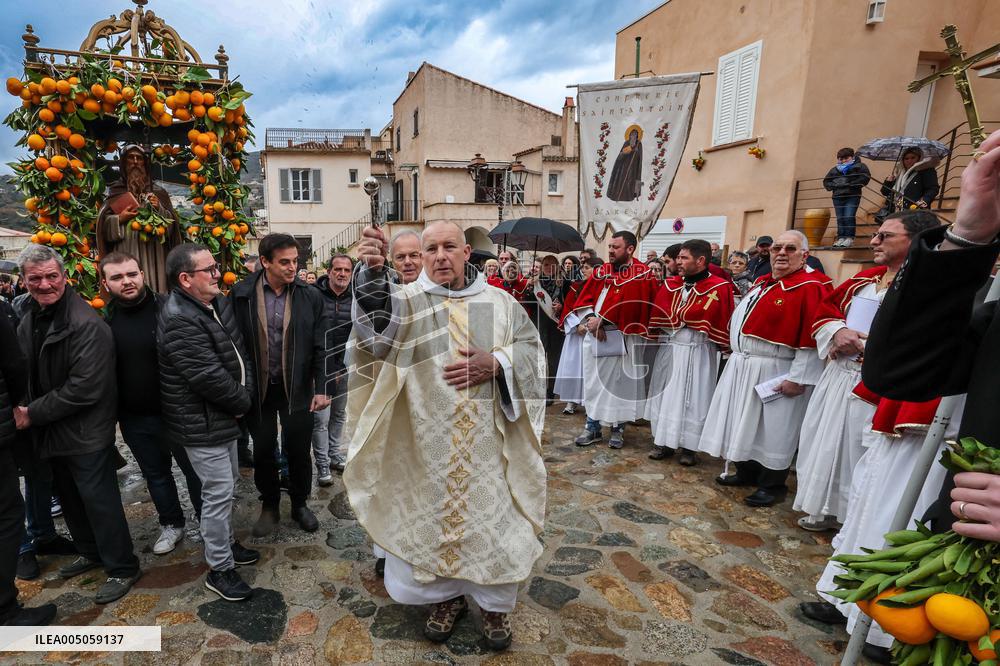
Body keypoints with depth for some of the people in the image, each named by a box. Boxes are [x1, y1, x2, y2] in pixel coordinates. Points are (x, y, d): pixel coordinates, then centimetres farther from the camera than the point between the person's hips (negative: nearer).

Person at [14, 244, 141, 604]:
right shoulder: (28, 321, 7)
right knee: (70, 498, 22)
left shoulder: (86, 323, -20)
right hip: (52, 432, 9)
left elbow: (85, 388, -23)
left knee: (99, 502, 1)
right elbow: (24, 375, 17)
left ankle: (122, 568, 17)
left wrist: (34, 413, -16)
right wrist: (21, 409, 0)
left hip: (86, 434, -8)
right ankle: (91, 552, 42)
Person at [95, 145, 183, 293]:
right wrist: (119, 219, -9)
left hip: (152, 253, 1)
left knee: (152, 290, -4)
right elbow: (104, 224, 8)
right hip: (125, 253, 0)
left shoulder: (157, 192, 12)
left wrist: (159, 209, -10)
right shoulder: (116, 191, 10)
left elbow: (171, 222, 7)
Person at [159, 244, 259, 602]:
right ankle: (219, 569, 18)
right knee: (218, 492, 1)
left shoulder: (219, 303, 5)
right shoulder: (179, 321, -24)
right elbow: (208, 376, -26)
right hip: (202, 424, -9)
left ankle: (225, 543, 42)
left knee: (227, 485, 22)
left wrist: (246, 394, -6)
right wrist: (242, 402, -11)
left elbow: (240, 353, 7)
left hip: (224, 416, 9)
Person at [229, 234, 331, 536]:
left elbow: (321, 346, -4)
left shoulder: (310, 296, -6)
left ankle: (299, 504, 34)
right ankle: (269, 507, 36)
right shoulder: (241, 294, -7)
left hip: (298, 388, 0)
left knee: (298, 451, 10)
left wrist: (323, 388, -7)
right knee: (263, 452, 14)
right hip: (257, 388, 0)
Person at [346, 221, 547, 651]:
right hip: (429, 441, 0)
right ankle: (447, 596, 38)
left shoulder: (500, 302, 3)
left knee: (492, 514, 11)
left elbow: (531, 349, 3)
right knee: (435, 514, 14)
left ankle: (496, 603, 34)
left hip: (487, 441, 1)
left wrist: (494, 363, -16)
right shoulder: (409, 301, -2)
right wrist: (373, 271, -44)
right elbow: (378, 317, -24)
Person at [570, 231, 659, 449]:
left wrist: (600, 320, -14)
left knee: (619, 384, 5)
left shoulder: (641, 274, -4)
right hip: (595, 335, 5)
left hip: (622, 337, -4)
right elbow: (583, 298, 4)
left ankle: (618, 429, 20)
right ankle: (593, 427, 21)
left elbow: (626, 304, -13)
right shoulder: (601, 271, 10)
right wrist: (590, 320, -12)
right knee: (593, 382, 9)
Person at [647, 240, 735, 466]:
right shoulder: (670, 285, 8)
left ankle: (689, 446, 15)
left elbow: (707, 318, -15)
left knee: (693, 398, 3)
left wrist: (677, 316, -8)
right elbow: (659, 314, 5)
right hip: (669, 348, 5)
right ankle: (664, 441, 21)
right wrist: (688, 317, -5)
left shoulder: (719, 287, -8)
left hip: (698, 352, -5)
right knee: (666, 394, 9)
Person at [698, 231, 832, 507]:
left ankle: (772, 485, 18)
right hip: (742, 366, 8)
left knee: (771, 428, 2)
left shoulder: (811, 287, -12)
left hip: (775, 374, -8)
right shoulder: (762, 283, 14)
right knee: (744, 422, 16)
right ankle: (746, 472, 33)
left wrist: (797, 378, -19)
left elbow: (812, 338, -18)